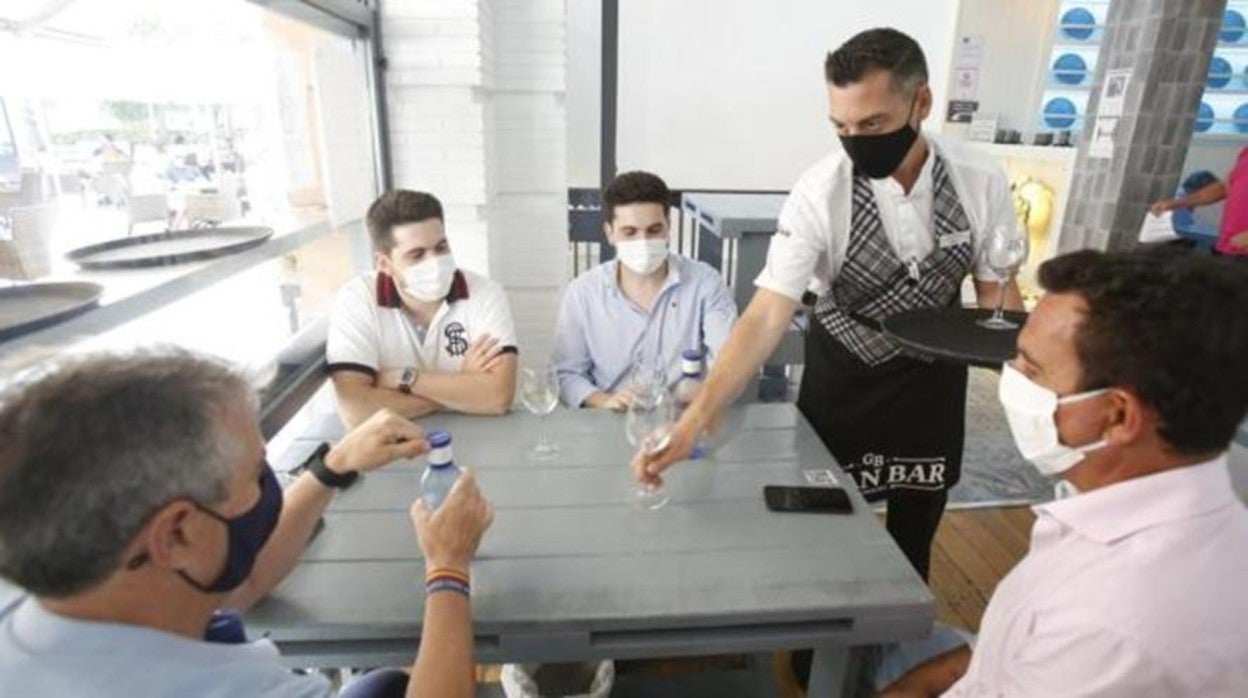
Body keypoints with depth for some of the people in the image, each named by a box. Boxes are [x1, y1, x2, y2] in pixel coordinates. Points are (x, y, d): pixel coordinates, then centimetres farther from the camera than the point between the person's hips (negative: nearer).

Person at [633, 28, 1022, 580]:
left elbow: (996, 292, -3)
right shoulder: (820, 191, -25)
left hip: (933, 382, 3)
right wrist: (695, 419, -41)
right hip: (841, 381, -2)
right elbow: (767, 317, -31)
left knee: (914, 541, 20)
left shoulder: (982, 181, -16)